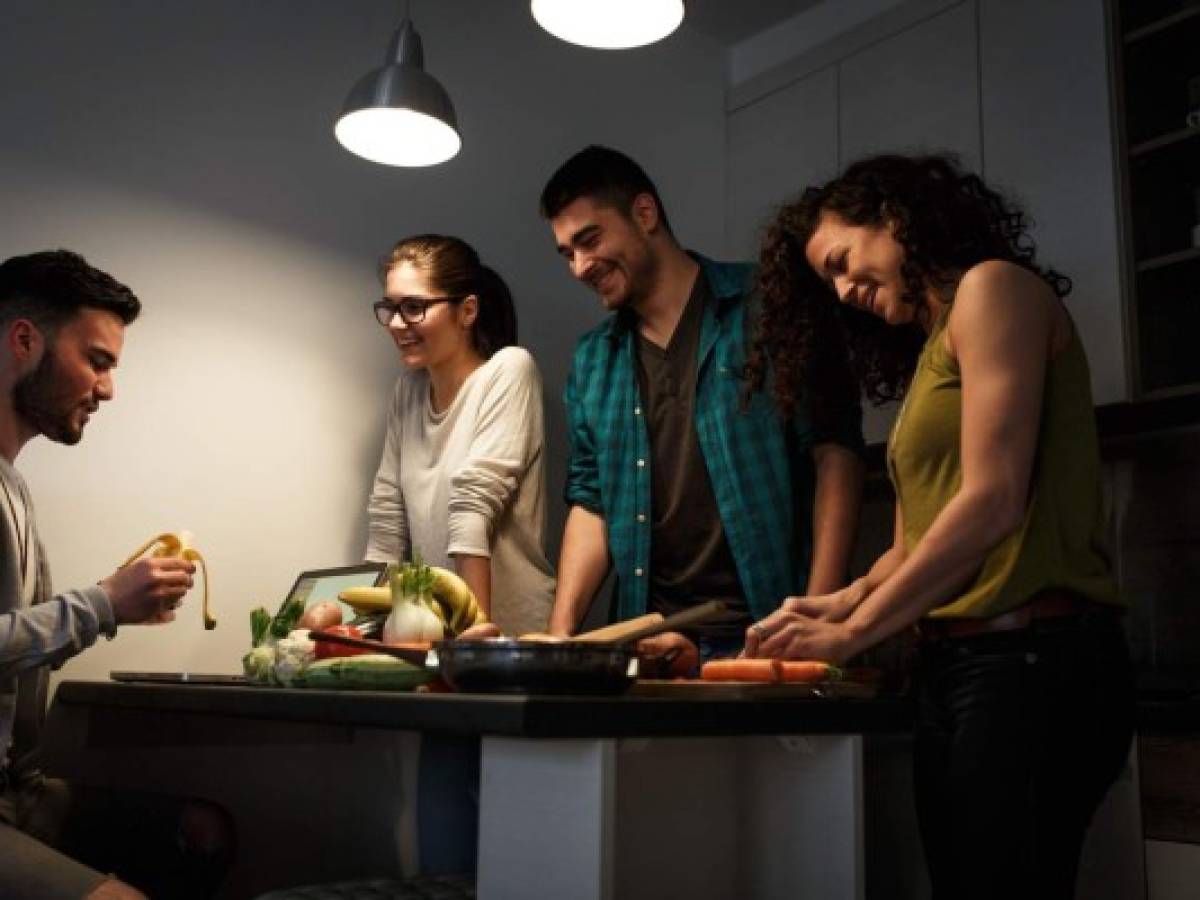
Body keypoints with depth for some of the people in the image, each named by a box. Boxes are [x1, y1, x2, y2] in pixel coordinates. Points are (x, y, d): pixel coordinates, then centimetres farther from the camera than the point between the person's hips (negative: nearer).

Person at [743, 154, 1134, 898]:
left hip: (1034, 661, -8)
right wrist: (843, 604, -3)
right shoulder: (932, 350, 22)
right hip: (955, 666, 8)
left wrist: (851, 635, -11)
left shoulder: (993, 288, -3)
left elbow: (993, 501, -14)